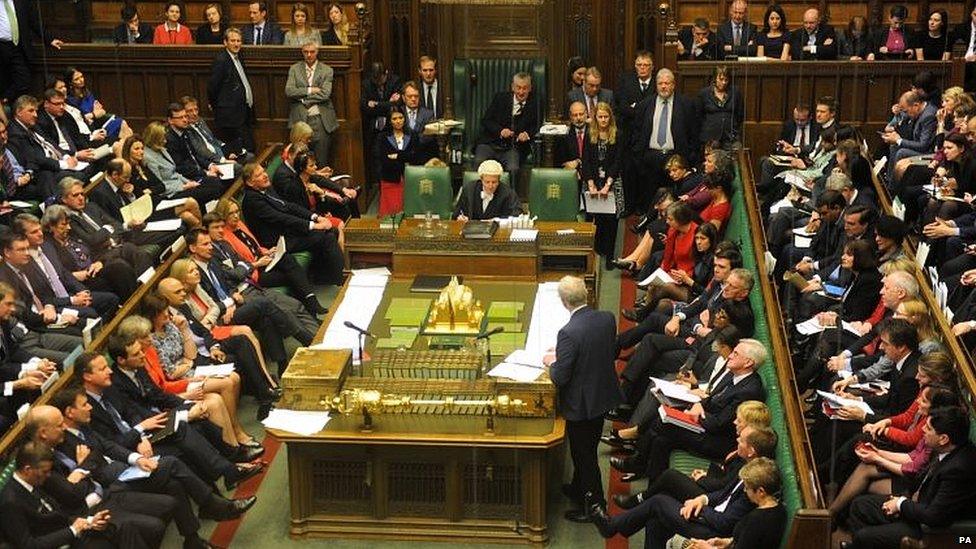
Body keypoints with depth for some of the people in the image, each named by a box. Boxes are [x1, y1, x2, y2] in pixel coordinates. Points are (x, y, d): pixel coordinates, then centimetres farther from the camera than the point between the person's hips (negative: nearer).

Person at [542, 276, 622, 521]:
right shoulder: (608, 319, -9)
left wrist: (552, 362, -3)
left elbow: (560, 378, -25)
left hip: (581, 404, -7)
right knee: (587, 449, 26)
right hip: (603, 397, 7)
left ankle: (594, 506, 24)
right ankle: (579, 488, 46)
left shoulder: (568, 333, -30)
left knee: (584, 455, 11)